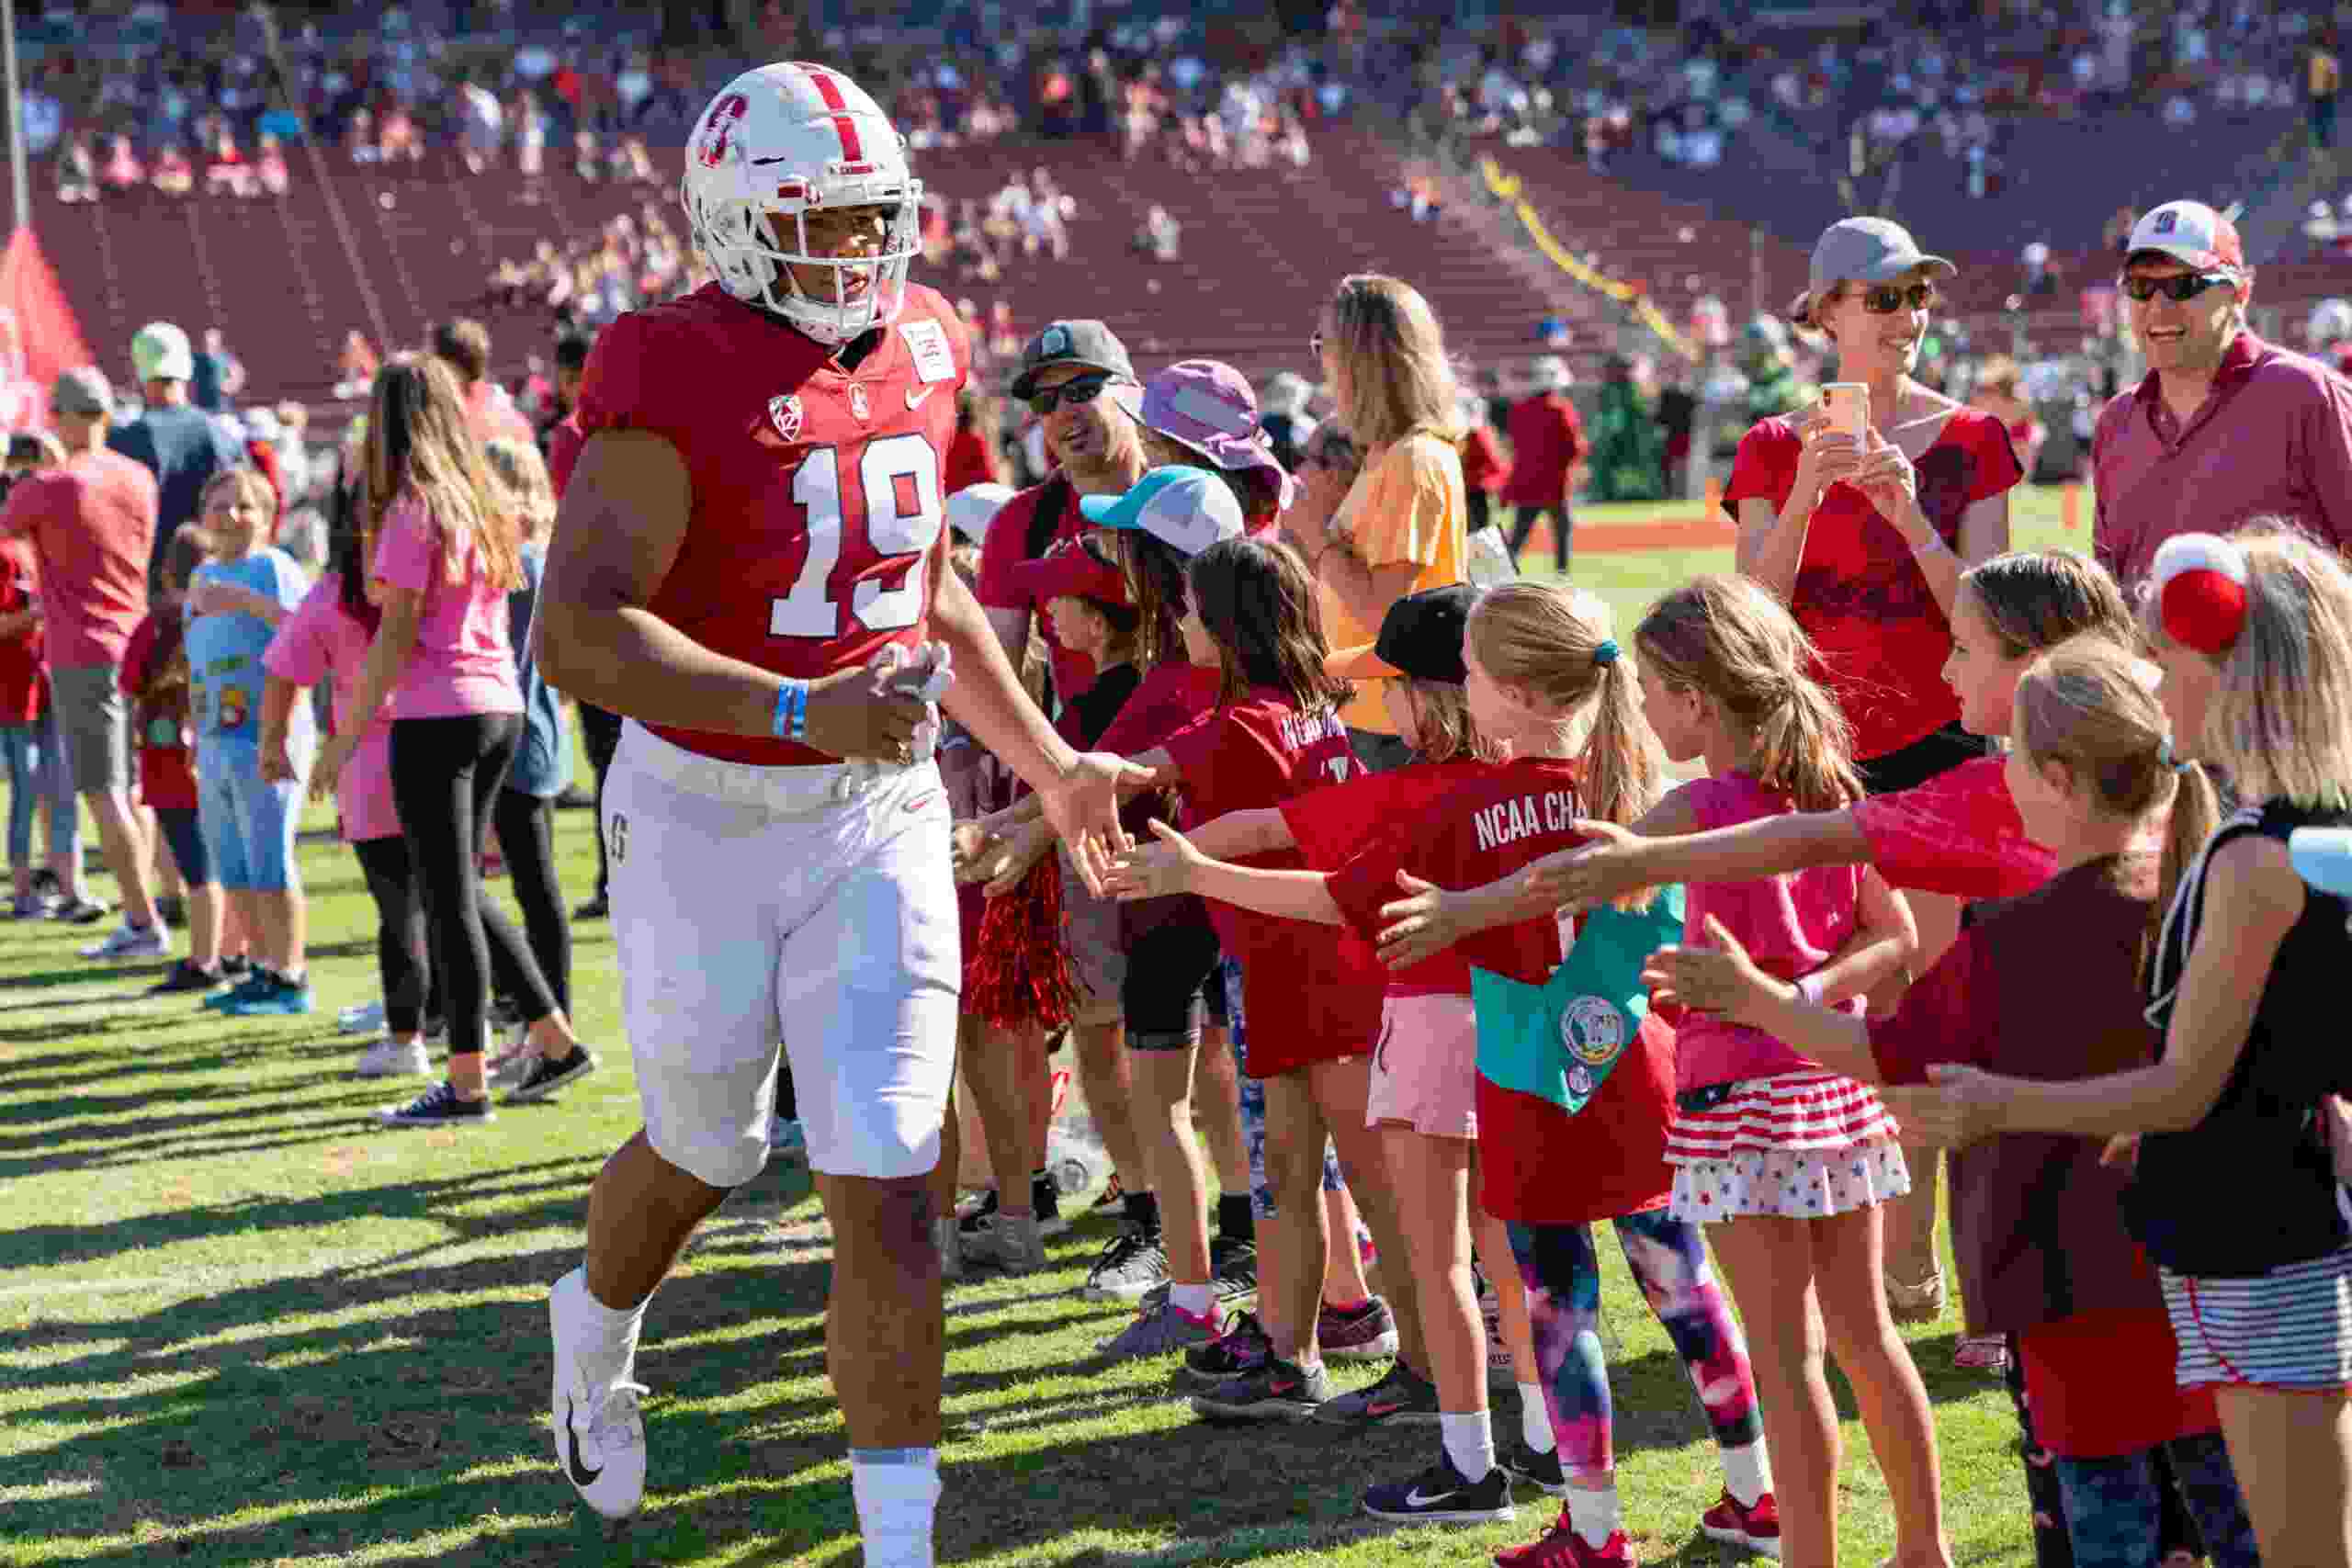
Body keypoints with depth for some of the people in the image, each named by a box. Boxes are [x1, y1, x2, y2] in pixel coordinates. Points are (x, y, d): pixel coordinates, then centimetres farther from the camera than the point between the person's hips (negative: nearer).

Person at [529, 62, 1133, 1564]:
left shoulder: (917, 352, 3)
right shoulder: (684, 383, -18)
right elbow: (579, 632, -27)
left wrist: (1048, 764, 19)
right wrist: (801, 712, -35)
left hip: (879, 814, 4)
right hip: (708, 816, -4)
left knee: (888, 1188, -2)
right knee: (709, 1146, 17)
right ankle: (598, 1325, 51)